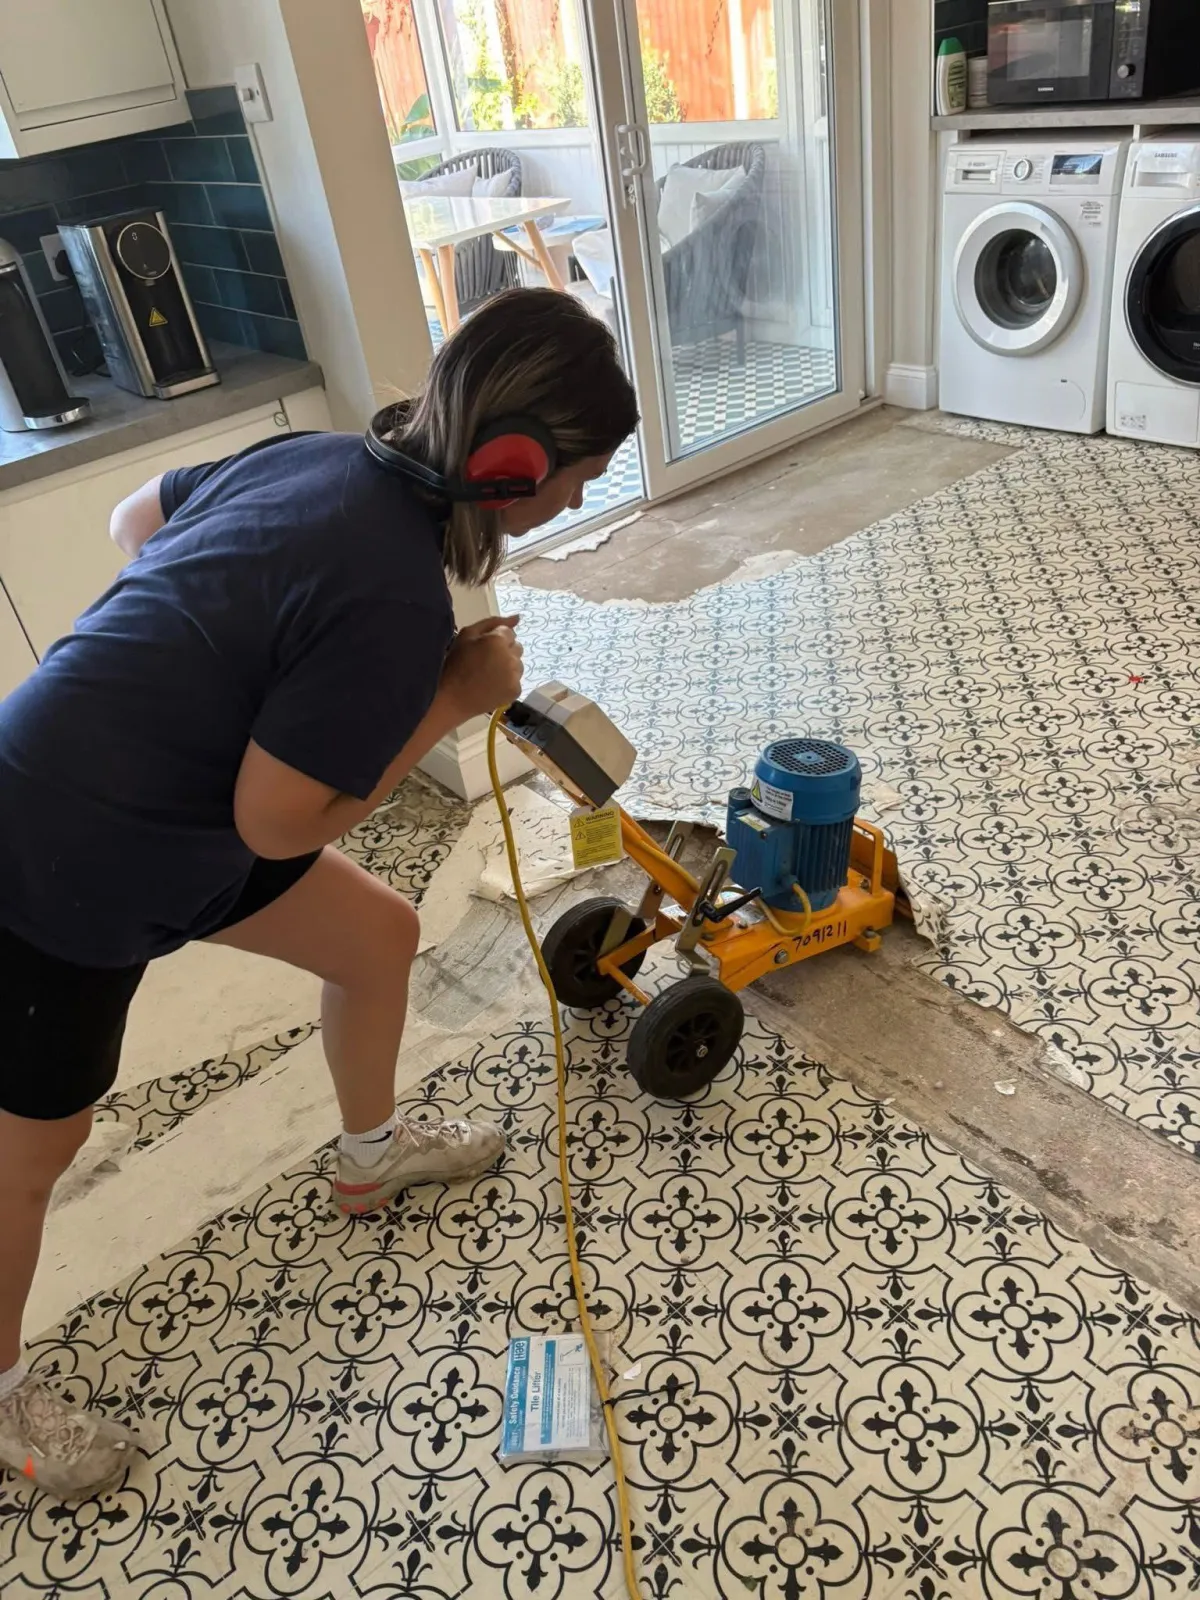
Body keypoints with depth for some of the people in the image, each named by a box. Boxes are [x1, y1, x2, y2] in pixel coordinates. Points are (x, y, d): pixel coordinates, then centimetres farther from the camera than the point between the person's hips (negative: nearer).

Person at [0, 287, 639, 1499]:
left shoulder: (320, 456, -3)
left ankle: (371, 1157, 44)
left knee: (377, 936, 17)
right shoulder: (399, 601, -29)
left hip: (158, 809, 9)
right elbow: (280, 823, -21)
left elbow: (134, 521, 13)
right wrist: (457, 696, -15)